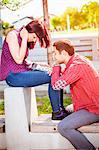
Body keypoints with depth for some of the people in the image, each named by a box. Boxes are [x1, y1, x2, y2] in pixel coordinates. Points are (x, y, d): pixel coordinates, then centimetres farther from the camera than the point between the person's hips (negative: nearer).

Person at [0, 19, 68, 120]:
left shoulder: (24, 39, 15)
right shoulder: (12, 35, -11)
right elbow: (18, 60, -19)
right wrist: (25, 39, -15)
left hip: (22, 72, 9)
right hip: (14, 75, -9)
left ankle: (60, 108, 0)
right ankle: (56, 112, -7)